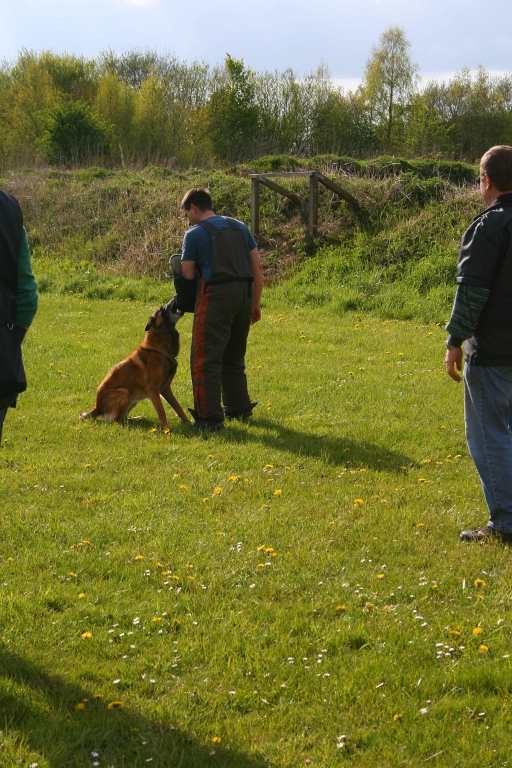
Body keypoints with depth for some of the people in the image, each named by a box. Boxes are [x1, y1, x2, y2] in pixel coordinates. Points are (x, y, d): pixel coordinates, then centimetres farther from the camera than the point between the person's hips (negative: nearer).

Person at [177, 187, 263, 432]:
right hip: (244, 293, 7)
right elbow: (257, 266, 12)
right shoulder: (239, 227, 15)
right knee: (234, 357, 20)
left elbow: (187, 274, -3)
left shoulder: (195, 233, -2)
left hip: (216, 295, -7)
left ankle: (210, 418, -7)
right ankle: (239, 408, 28)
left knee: (206, 359, -3)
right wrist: (255, 302, 17)